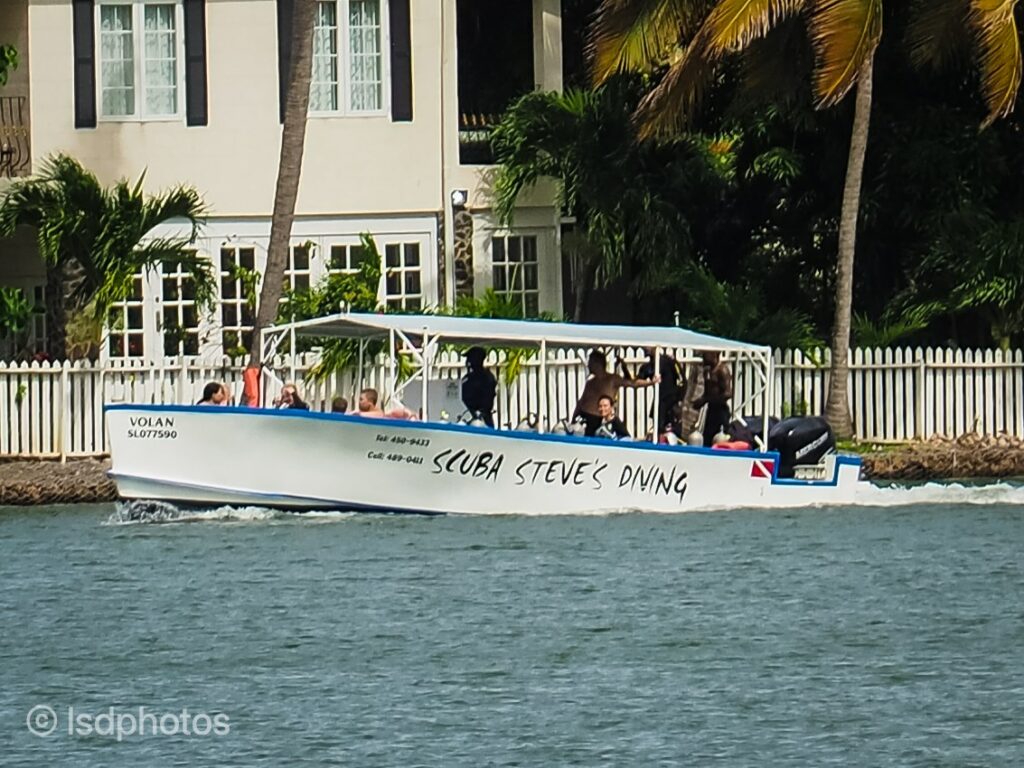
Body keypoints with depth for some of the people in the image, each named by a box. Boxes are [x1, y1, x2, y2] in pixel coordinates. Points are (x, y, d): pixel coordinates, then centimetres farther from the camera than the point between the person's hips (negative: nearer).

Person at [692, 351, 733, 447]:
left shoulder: (722, 370, -13)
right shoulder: (709, 370, 13)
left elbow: (728, 393, -20)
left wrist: (706, 399, -19)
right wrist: (701, 400, 1)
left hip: (720, 411, -9)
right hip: (711, 410, 9)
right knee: (707, 442, 9)